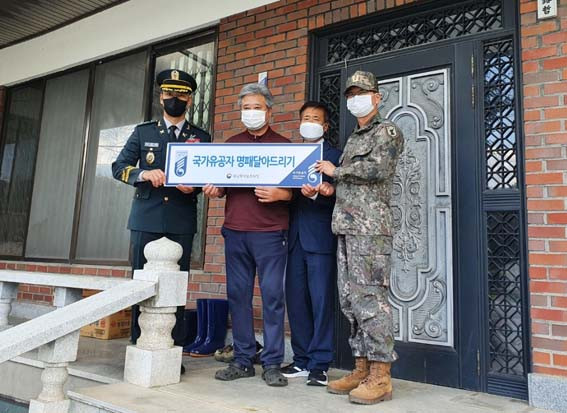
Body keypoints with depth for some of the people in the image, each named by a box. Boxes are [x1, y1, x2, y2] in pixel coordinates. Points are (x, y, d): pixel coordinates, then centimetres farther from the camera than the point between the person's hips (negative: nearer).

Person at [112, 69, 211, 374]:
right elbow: (119, 167, 9)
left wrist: (194, 185, -9)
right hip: (146, 220, 1)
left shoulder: (201, 138, 13)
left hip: (182, 223, 0)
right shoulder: (143, 131, 13)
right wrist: (143, 174, -10)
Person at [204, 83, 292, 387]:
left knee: (272, 294, -3)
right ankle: (243, 360, 16)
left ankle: (272, 363, 7)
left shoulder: (283, 144, 7)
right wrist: (214, 190, 0)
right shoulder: (231, 144, 18)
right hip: (235, 230, 4)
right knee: (237, 294, 5)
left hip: (270, 232, -4)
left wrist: (279, 194, -18)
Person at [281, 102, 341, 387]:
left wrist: (315, 194, -25)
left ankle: (320, 364, 8)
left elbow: (337, 197, -9)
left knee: (321, 302, -2)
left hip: (320, 238, -6)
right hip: (296, 237, 6)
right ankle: (302, 360, 21)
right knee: (295, 300, 9)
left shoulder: (334, 156, 2)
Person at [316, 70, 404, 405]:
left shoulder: (388, 131, 2)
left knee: (371, 299, -9)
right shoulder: (353, 138, 25)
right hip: (346, 227, 8)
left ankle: (381, 376, -1)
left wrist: (335, 171, -5)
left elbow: (377, 168, -15)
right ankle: (362, 369, 16)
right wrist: (327, 188, 8)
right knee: (351, 300, 8)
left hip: (371, 227, -8)